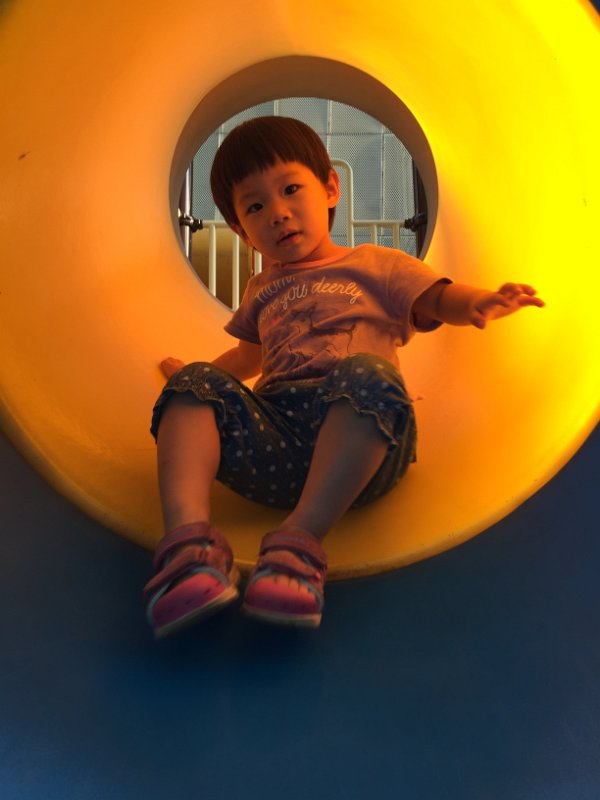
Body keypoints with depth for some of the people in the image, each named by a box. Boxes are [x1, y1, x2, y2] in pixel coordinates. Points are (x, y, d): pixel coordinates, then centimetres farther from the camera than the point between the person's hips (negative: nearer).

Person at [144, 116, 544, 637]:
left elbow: (439, 301, 9)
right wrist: (197, 375, 40)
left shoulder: (376, 266, 23)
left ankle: (301, 539, -43)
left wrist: (479, 303, -11)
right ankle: (189, 538, -43)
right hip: (271, 436, 4)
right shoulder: (263, 290, 35)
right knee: (196, 385, -21)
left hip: (357, 440, -3)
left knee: (367, 374, -36)